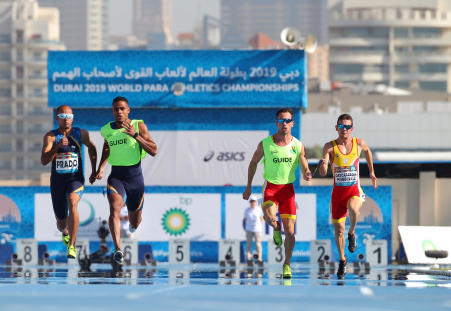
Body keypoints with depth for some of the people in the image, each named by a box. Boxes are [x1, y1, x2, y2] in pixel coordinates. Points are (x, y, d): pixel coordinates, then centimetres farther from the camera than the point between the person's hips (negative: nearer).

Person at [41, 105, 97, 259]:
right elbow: (44, 161, -17)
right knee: (61, 225, 9)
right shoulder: (51, 136, -7)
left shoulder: (81, 134, -1)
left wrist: (94, 171, 17)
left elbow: (91, 148, 20)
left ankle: (71, 246, -29)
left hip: (76, 178, -1)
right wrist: (57, 146, -30)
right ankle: (65, 232, 50)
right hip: (57, 181, 1)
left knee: (72, 204, -34)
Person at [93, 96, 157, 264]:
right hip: (116, 176, 1)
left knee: (135, 221, 13)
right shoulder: (106, 130, 3)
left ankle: (133, 225, 53)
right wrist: (101, 167, 13)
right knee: (114, 209, -28)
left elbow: (153, 151, -15)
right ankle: (117, 249, -37)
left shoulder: (139, 126, -7)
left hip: (135, 176, -1)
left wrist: (135, 135, -25)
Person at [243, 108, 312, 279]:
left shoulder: (298, 146, -3)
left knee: (289, 231, -1)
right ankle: (276, 227, 5)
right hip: (270, 186, -1)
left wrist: (307, 175, -25)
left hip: (288, 188, 1)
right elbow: (253, 163, 9)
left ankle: (287, 265, 14)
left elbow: (305, 169, 0)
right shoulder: (265, 144, -5)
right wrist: (249, 186, 8)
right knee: (269, 215, -31)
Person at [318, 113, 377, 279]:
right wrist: (323, 165, -38)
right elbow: (323, 173, -15)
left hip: (354, 190, -1)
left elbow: (367, 151, 23)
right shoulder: (330, 147, -7)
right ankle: (342, 260, 27)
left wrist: (371, 172, 28)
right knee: (338, 229, 5)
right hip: (337, 191, 1)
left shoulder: (359, 143, -2)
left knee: (353, 209, -35)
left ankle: (352, 233, -5)